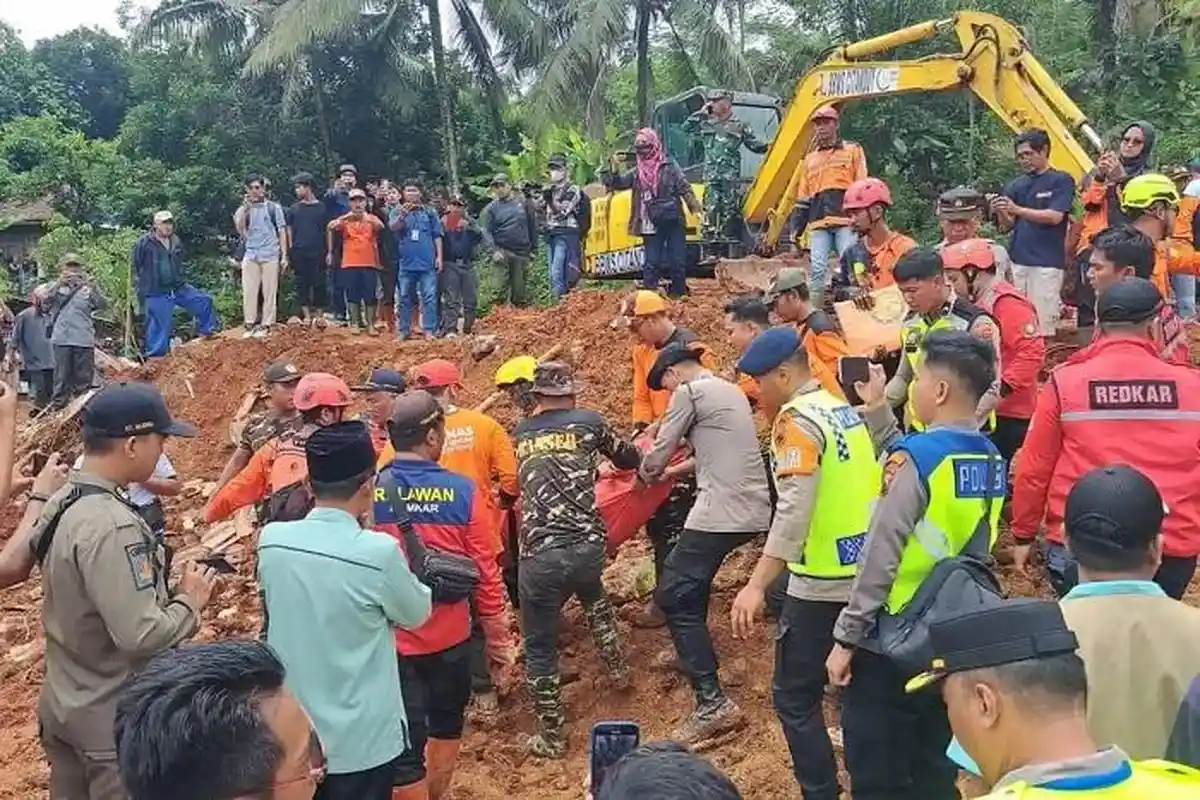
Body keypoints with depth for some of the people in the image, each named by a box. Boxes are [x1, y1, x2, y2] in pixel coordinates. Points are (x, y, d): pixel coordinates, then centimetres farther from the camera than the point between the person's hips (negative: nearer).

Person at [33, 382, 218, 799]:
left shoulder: (62, 502, 1)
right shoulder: (112, 525, -27)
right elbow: (141, 636, -28)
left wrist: (167, 586, 4)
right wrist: (189, 601, -13)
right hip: (116, 720, -8)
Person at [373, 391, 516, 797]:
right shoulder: (461, 491, -12)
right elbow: (485, 572, -7)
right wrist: (499, 640, 6)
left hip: (388, 641, -1)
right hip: (450, 638, 1)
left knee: (405, 745, 8)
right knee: (446, 724, 25)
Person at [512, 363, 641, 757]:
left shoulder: (517, 434, 14)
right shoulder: (589, 422, 9)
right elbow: (630, 460, 22)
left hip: (537, 555, -1)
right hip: (586, 545, 1)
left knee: (539, 647, 13)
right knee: (593, 599, 37)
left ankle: (551, 737, 21)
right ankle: (617, 670, 41)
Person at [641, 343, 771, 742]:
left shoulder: (690, 392, -4)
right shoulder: (731, 391, 21)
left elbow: (659, 453, -1)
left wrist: (648, 474, 20)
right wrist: (675, 472, 29)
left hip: (722, 512, -9)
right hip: (754, 510, 9)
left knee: (674, 597, -6)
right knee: (690, 589, 25)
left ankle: (713, 704, -11)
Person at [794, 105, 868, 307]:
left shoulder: (852, 150, 12)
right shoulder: (810, 159, 24)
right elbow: (803, 199, 23)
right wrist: (797, 230, 15)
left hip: (846, 221, -4)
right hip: (818, 224, 4)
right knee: (817, 269, -4)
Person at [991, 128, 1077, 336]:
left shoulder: (1061, 180, 1)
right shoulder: (1016, 185, 14)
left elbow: (1055, 216, -10)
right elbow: (1007, 226, 14)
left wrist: (1017, 210, -18)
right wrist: (1000, 212, -8)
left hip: (1046, 263, -4)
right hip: (1016, 261, 5)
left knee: (1043, 323, -6)